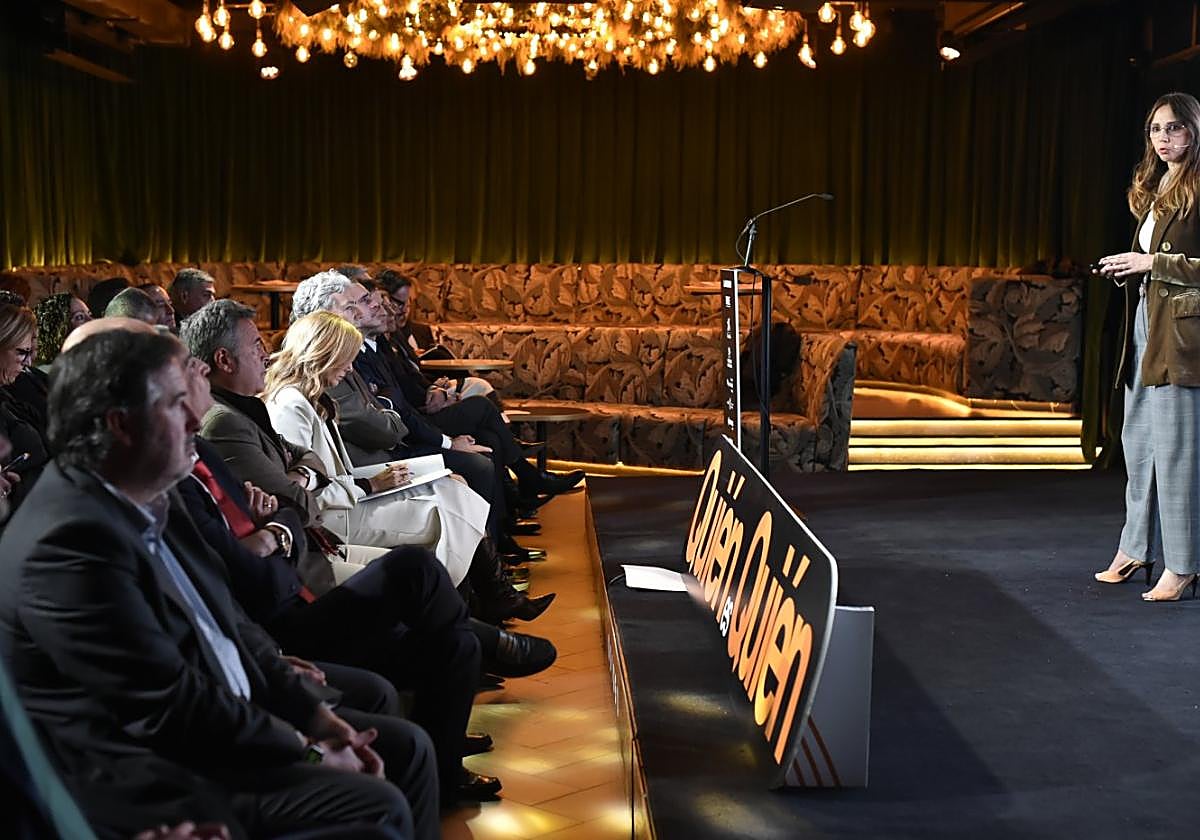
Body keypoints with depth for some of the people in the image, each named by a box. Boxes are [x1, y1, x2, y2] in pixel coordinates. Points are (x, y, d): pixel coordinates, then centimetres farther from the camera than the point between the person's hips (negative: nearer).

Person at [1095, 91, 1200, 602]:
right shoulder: (1155, 190, 18)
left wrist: (1154, 262, -14)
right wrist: (1128, 268, 7)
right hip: (1144, 327, 9)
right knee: (1137, 440, 11)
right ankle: (1137, 550, 21)